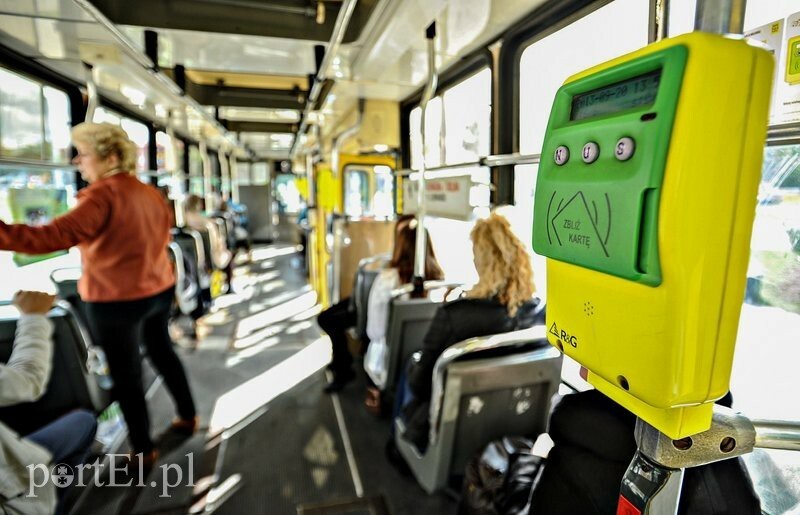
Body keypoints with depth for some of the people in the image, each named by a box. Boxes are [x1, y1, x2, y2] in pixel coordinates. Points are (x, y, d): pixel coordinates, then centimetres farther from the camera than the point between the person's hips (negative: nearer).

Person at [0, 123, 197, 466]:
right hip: (159, 290, 8)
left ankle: (143, 450, 24)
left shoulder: (104, 195, -19)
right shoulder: (149, 193, 5)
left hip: (117, 301, -7)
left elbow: (54, 237, -30)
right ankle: (188, 417, 39)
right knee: (162, 353, 24)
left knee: (126, 376, 9)